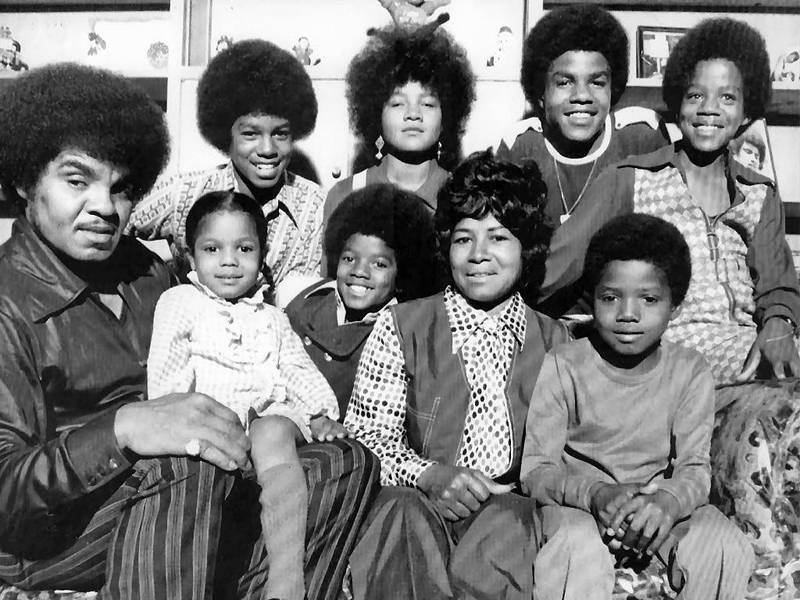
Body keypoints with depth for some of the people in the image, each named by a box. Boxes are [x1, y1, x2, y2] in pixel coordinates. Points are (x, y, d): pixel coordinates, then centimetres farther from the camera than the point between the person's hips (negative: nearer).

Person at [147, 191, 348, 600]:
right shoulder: (180, 301, 18)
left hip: (269, 415, 3)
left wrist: (322, 414, 4)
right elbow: (165, 369, 7)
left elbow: (300, 371, 22)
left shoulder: (272, 318, 30)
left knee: (274, 434, -35)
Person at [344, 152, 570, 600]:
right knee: (405, 513, -33)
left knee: (505, 522, -33)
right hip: (416, 500, 0)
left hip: (511, 507, 1)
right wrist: (428, 474, -17)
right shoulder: (401, 325, 7)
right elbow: (366, 433, 1)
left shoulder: (556, 341, 12)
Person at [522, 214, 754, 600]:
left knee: (727, 548, -21)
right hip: (578, 500, -3)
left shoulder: (690, 372, -3)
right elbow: (535, 470, -12)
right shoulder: (560, 368, -10)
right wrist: (595, 494, -32)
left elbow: (695, 466, -7)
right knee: (576, 547, -34)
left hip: (661, 502, 3)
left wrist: (670, 500, -32)